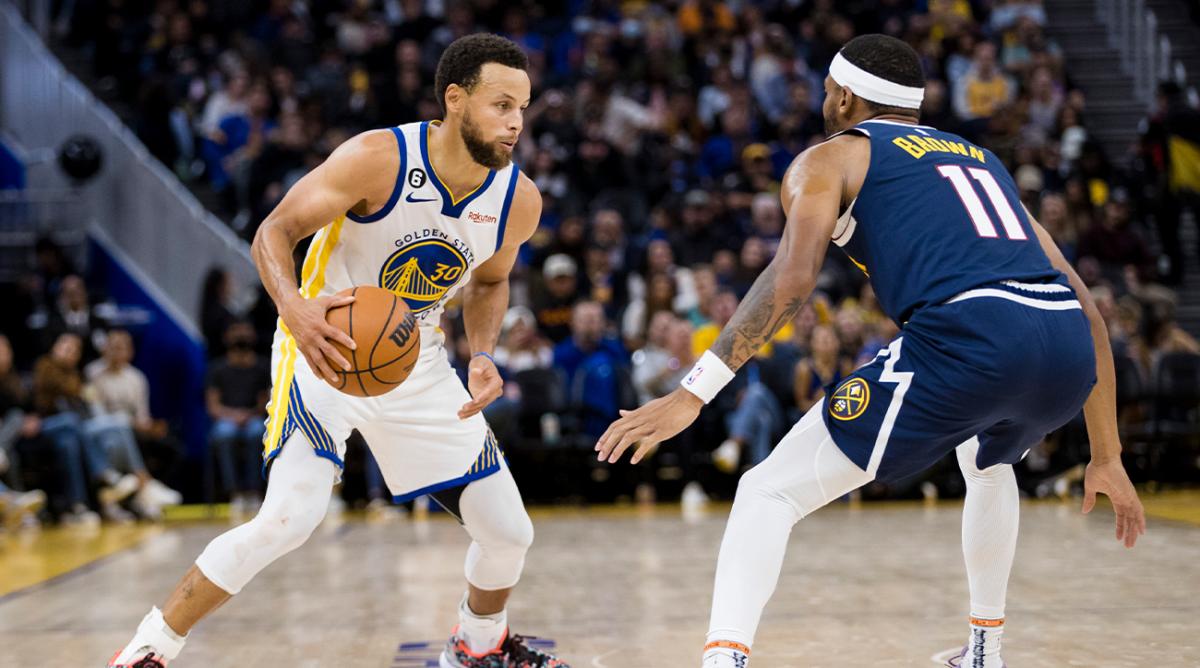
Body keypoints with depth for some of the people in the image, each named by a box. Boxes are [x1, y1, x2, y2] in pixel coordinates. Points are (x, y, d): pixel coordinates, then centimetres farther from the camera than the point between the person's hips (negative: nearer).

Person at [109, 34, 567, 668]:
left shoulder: (519, 200, -9)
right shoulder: (379, 158, -24)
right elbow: (275, 230, -18)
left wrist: (483, 356, -6)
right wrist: (295, 306, -38)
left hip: (416, 361, 5)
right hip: (326, 348, -5)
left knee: (509, 532, 5)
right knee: (289, 517, -25)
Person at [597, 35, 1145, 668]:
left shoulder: (827, 159, 18)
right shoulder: (980, 159, 34)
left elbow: (791, 278, -3)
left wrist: (692, 393, -7)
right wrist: (1107, 457, 33)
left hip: (966, 337, -6)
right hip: (1068, 353, 6)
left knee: (770, 491, 3)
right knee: (987, 461, 40)